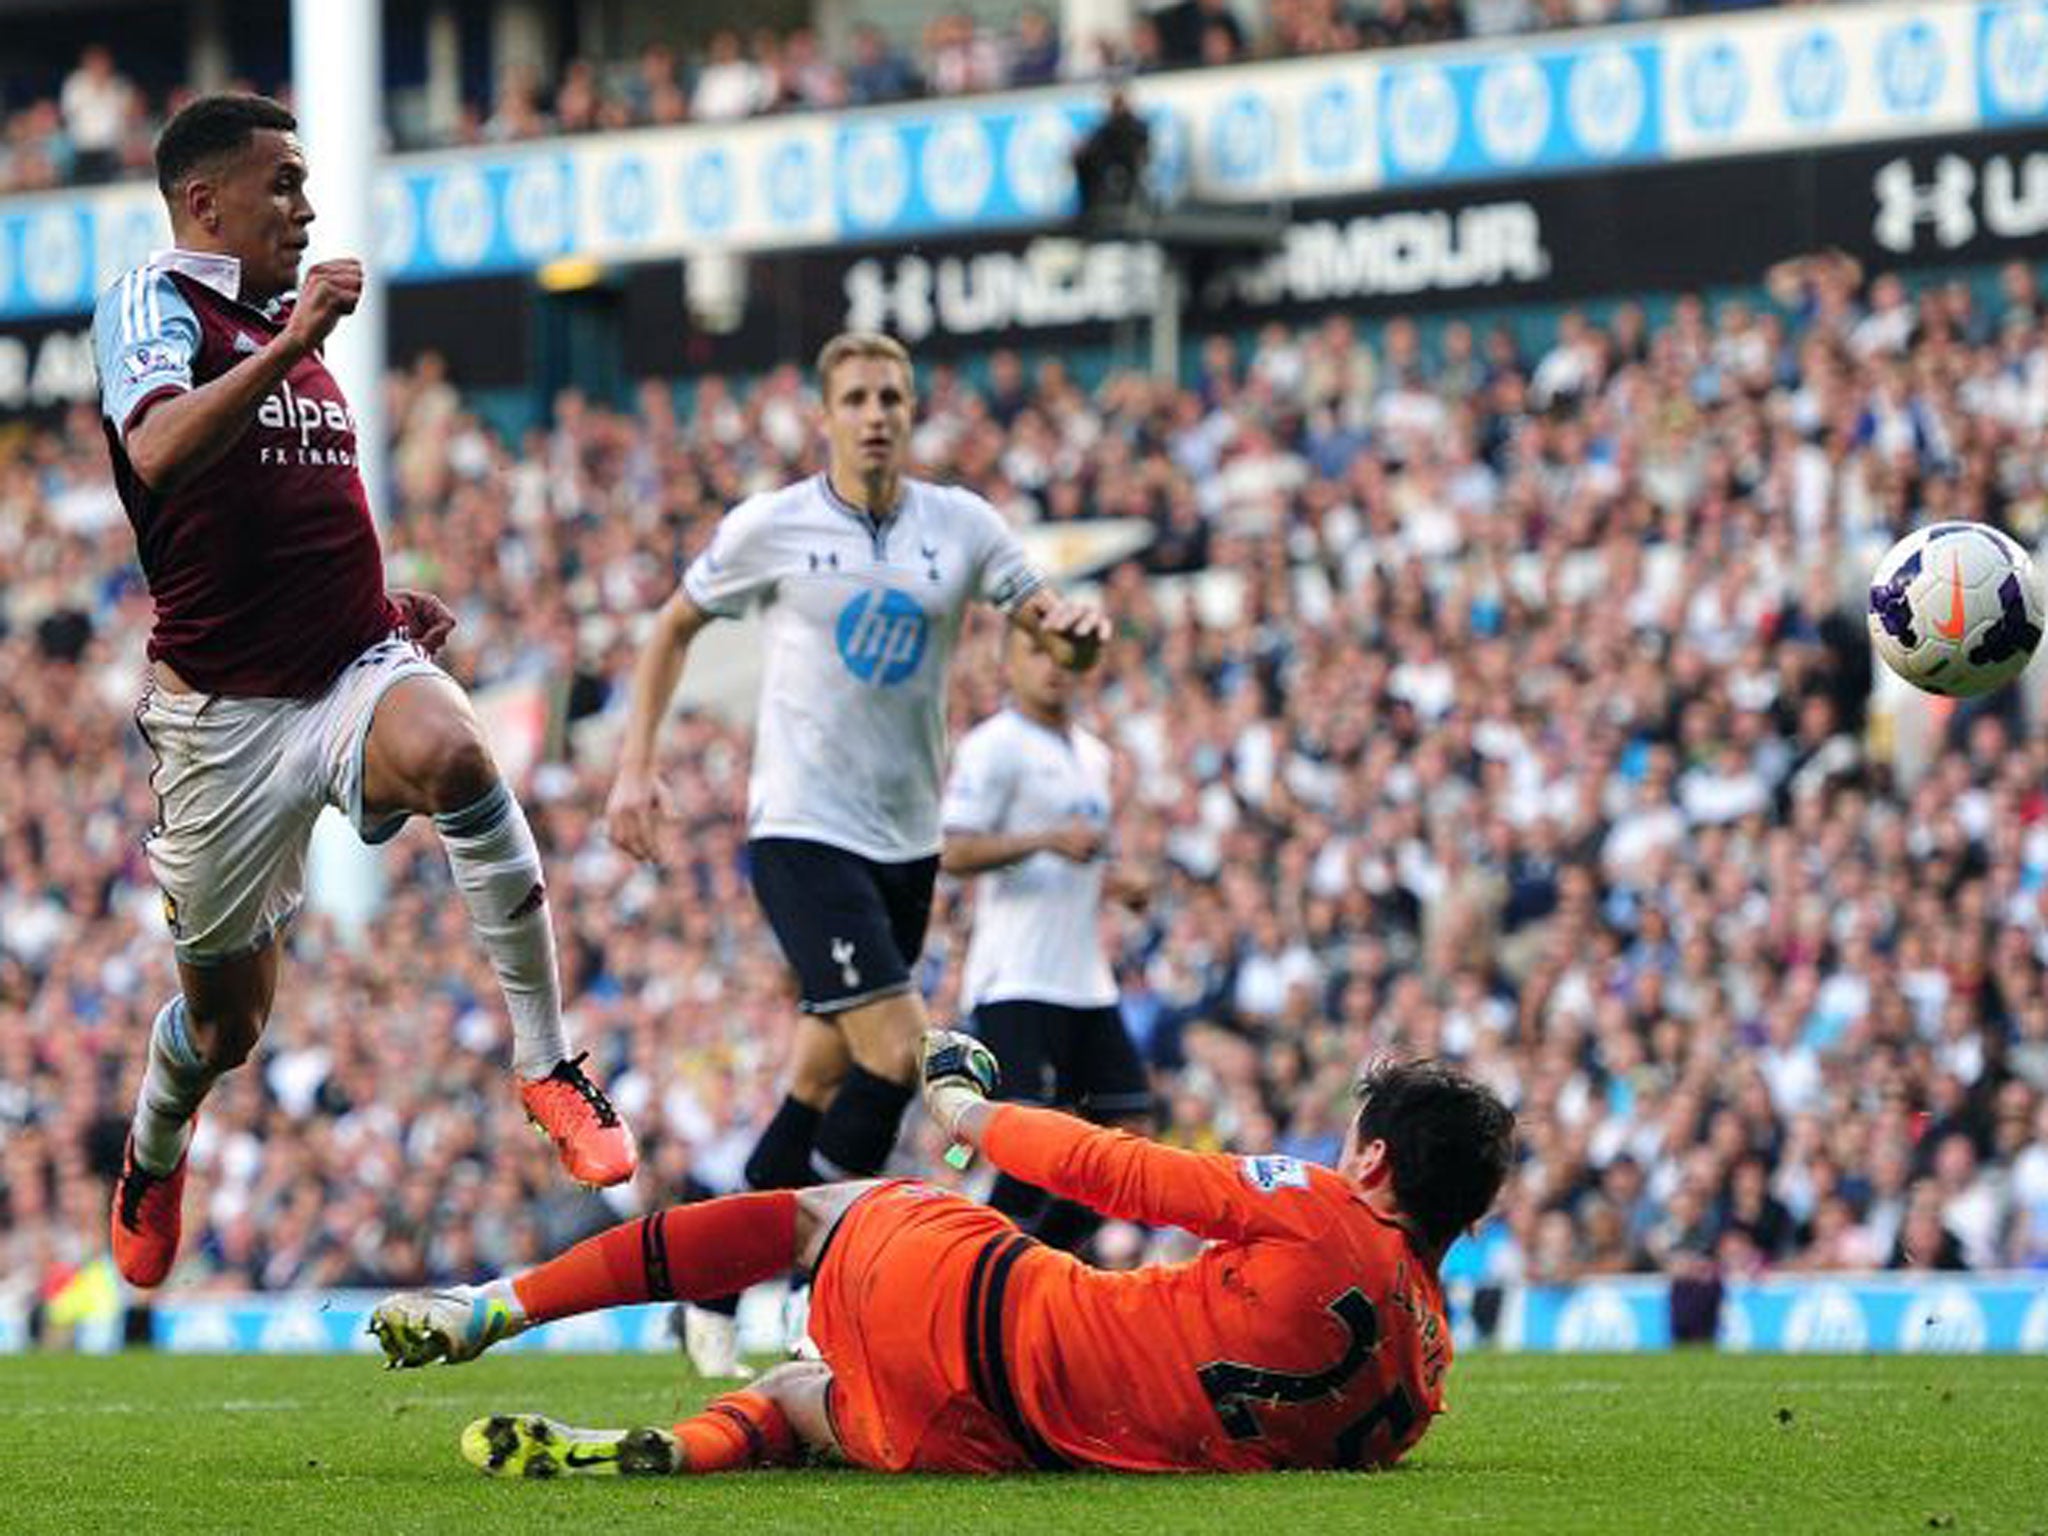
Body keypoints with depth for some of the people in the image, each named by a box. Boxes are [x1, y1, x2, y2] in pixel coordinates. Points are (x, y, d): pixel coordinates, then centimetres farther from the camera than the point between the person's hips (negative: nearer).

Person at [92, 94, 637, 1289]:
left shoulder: (291, 328, 18)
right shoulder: (154, 306, -5)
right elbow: (160, 451, -27)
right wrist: (289, 346, -31)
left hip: (357, 667, 4)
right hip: (226, 715, -4)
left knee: (448, 747, -34)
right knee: (224, 1021, 8)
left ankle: (550, 1064, -29)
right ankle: (153, 1160, 43)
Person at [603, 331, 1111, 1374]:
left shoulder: (961, 525, 3)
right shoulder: (771, 526, -4)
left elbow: (1052, 627, 4)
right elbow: (675, 627, 9)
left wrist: (1077, 629, -21)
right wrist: (636, 768, 2)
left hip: (906, 841, 5)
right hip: (803, 830, -5)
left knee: (827, 1079, 10)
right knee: (895, 1052, -18)